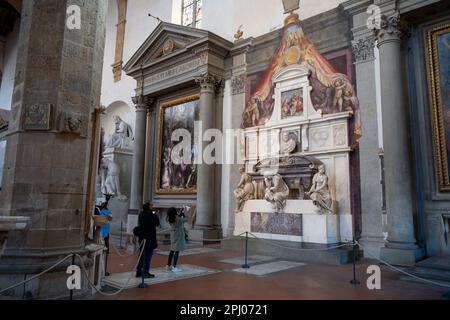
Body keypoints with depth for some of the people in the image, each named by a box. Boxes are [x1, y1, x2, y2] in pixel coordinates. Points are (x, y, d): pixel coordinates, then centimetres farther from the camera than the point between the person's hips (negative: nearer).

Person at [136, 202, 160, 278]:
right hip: (149, 238, -8)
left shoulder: (141, 214, 9)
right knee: (147, 256, -1)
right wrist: (156, 215, -1)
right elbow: (157, 223, -15)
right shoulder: (150, 214, -17)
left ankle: (139, 272, 22)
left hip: (142, 237, 8)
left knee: (142, 255, 16)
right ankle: (146, 273, 4)